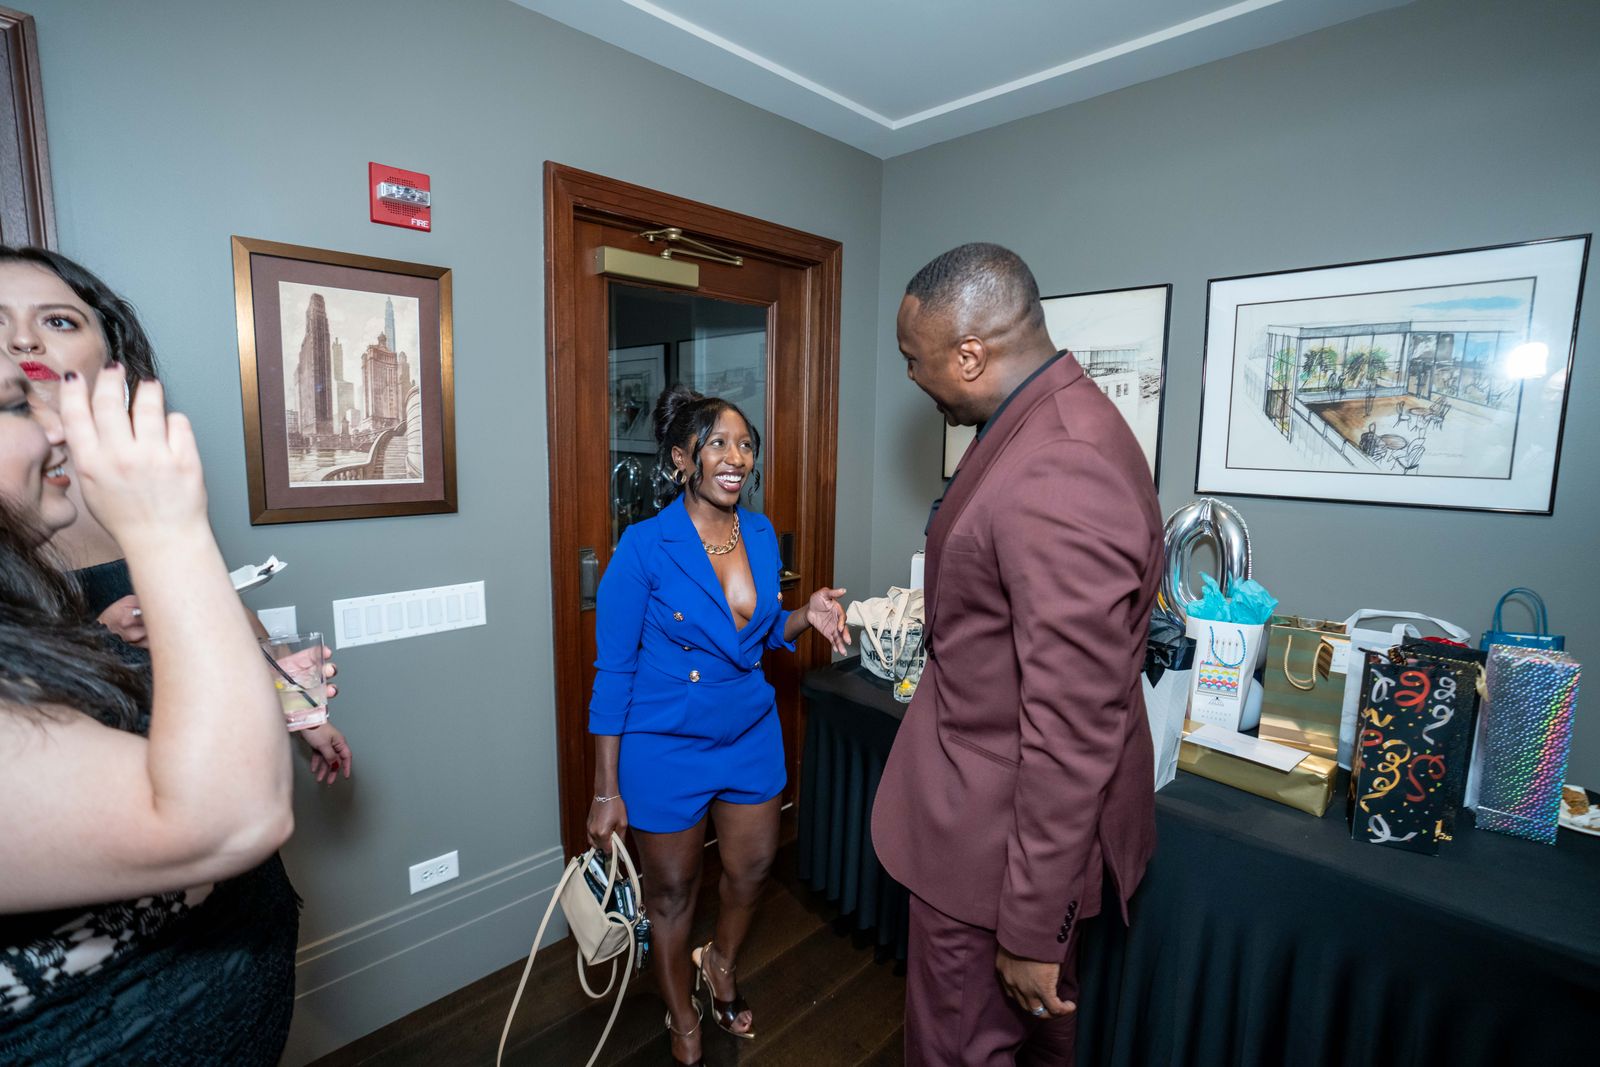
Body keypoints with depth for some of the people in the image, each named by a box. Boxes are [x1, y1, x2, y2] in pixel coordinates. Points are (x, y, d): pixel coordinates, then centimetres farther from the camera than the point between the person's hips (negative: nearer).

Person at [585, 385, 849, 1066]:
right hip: (667, 748, -5)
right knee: (671, 892, 16)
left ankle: (720, 966, 56)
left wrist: (807, 616, -12)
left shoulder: (761, 534, -4)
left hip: (750, 735, 5)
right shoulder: (644, 547, -20)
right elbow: (613, 672, -15)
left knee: (752, 868, 22)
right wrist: (606, 791, -13)